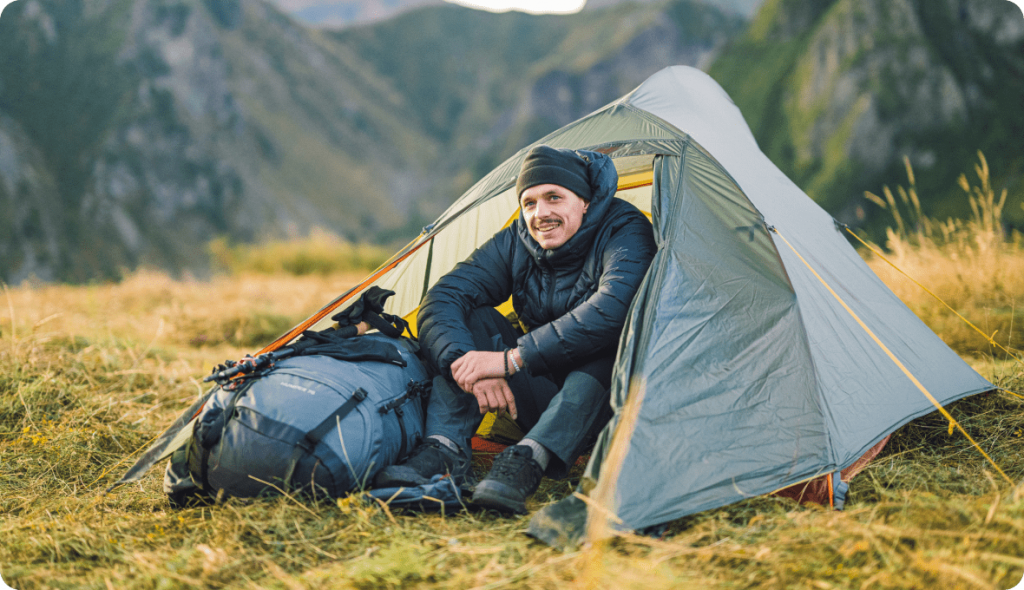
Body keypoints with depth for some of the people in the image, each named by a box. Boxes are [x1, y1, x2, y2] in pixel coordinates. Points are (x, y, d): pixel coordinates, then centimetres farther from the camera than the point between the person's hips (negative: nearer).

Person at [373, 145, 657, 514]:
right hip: (542, 396, 5)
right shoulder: (514, 244, -2)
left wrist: (513, 359, -39)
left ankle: (528, 459, -42)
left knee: (605, 338, -36)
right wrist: (469, 364, -33)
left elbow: (614, 307, -39)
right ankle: (444, 449, -25)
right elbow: (440, 302, -12)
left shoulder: (626, 232, -18)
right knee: (475, 320, -12)